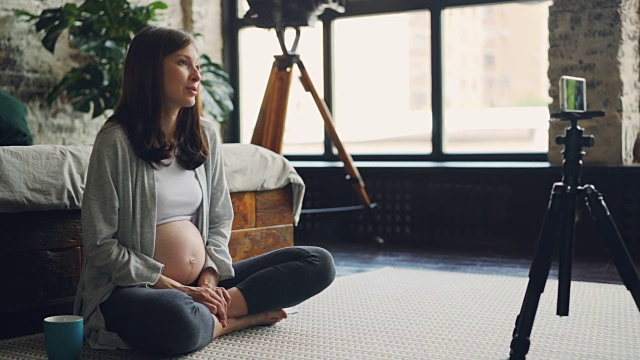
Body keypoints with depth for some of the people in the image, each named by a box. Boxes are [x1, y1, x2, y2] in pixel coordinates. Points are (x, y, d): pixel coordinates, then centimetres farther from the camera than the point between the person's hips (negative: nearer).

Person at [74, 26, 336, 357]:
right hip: (135, 288, -6)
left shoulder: (205, 135, 9)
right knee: (180, 321, -42)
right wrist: (175, 288, -15)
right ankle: (241, 317, -12)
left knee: (318, 262, -5)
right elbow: (100, 244, -11)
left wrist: (210, 277, -6)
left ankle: (219, 310, -18)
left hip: (202, 284, 7)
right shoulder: (116, 140, -9)